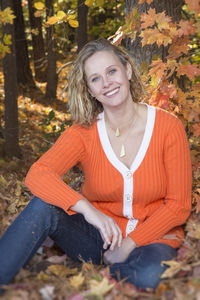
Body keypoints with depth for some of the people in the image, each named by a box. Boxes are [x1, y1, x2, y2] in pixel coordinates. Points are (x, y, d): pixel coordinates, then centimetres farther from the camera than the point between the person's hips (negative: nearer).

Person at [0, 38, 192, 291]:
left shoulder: (168, 127, -10)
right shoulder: (84, 132, -7)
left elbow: (178, 205, -7)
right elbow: (36, 174, -24)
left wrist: (130, 243, -15)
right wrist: (86, 208, -39)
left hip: (151, 237, -1)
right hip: (99, 236, 1)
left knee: (148, 277, -36)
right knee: (43, 206, -26)